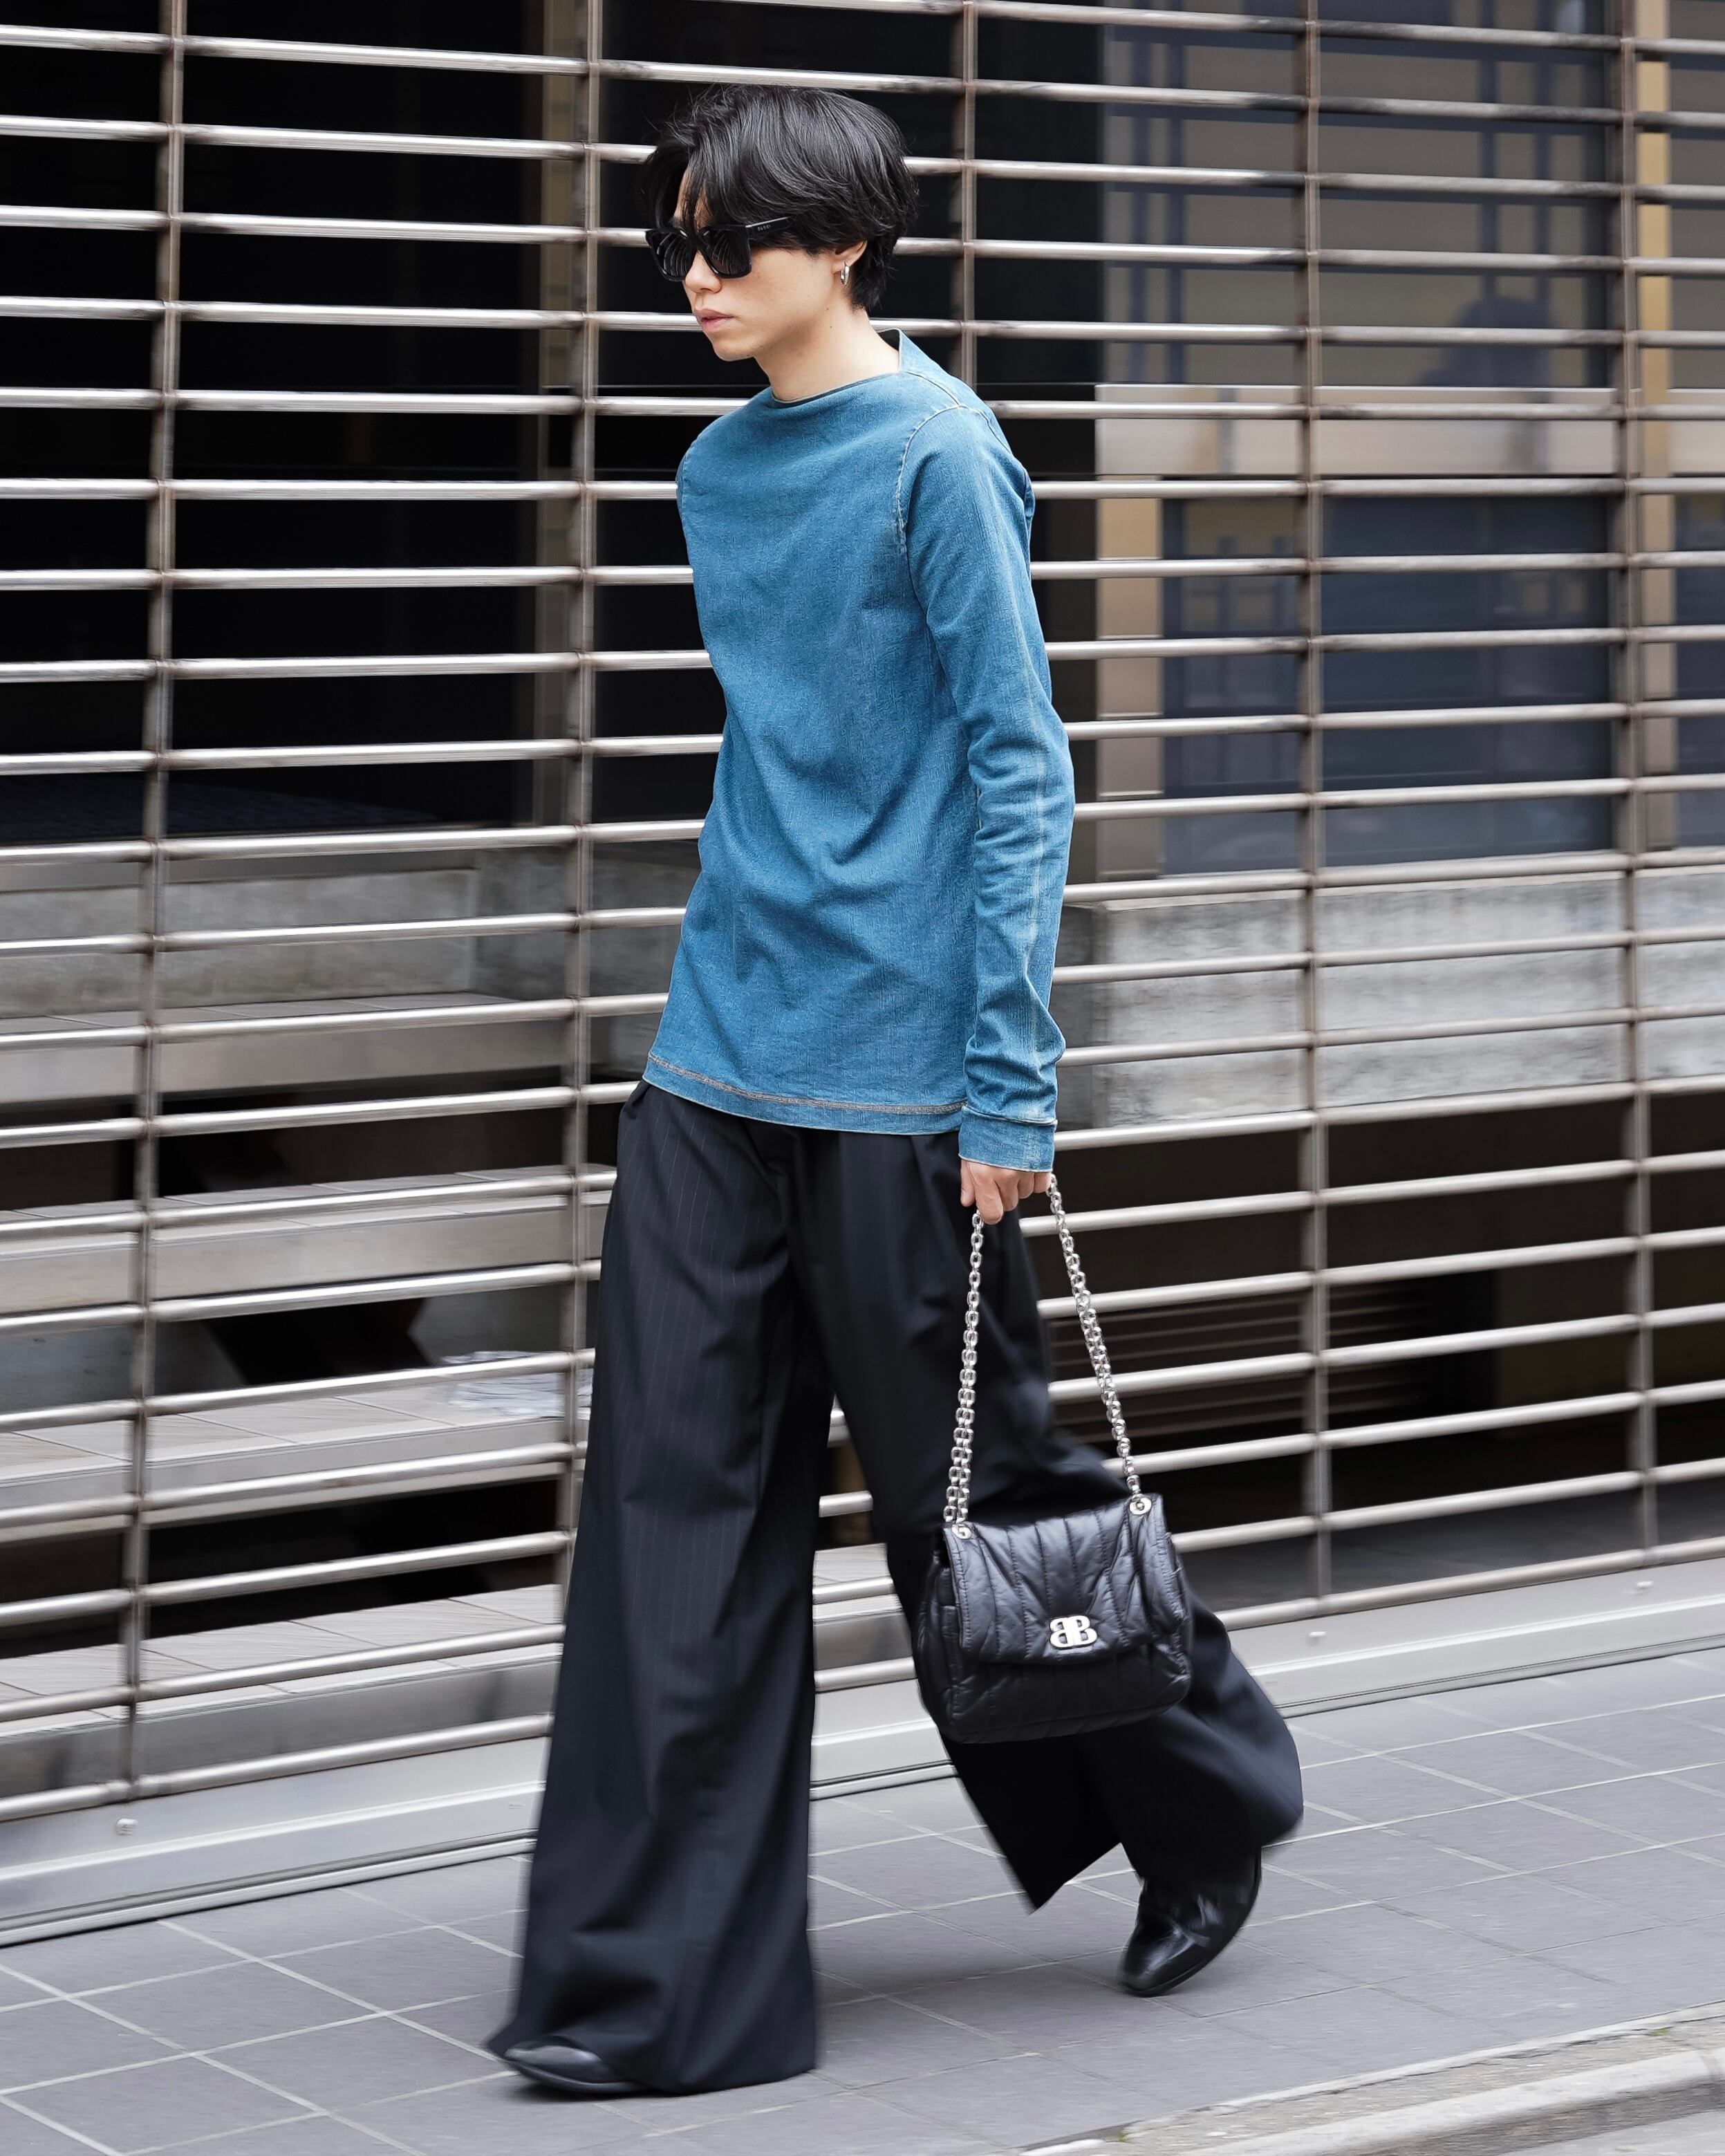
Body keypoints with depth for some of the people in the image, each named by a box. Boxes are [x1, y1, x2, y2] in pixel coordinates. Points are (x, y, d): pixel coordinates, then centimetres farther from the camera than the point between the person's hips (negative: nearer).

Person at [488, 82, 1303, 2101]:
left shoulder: (935, 454, -9)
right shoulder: (718, 472, 12)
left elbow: (1020, 767, -12)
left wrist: (1008, 1079, -15)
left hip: (893, 1073, -7)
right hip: (718, 1066, 7)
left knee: (972, 1485, 6)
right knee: (678, 1503, 1)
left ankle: (1206, 1801, 31)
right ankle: (657, 1988, 6)